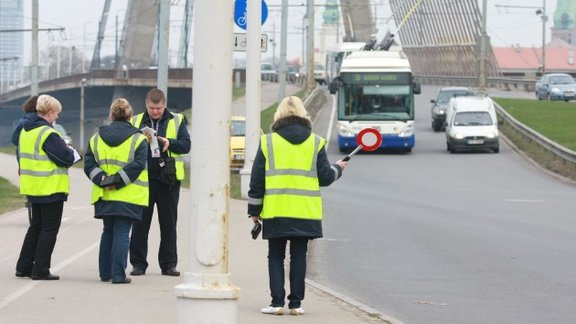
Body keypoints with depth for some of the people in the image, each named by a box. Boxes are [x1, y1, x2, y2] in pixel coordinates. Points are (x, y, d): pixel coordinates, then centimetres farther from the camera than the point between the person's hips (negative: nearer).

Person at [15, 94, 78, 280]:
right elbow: (66, 158, -21)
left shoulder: (26, 131, 9)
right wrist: (71, 152, 2)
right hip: (50, 188, -9)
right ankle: (40, 271, -1)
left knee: (36, 227, 18)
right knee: (49, 229, 0)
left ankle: (24, 267, 19)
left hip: (33, 188, 9)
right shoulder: (47, 134, -19)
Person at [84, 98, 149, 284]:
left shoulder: (97, 137, 8)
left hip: (103, 196, 4)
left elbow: (89, 164, 1)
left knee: (108, 232, 17)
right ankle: (118, 274, -8)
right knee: (122, 234, -2)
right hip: (128, 197, -4)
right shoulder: (138, 139, -4)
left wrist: (102, 179, -9)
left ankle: (105, 272, 21)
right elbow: (137, 165, -15)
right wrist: (117, 181, -15)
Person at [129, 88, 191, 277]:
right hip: (143, 178, 0)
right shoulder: (136, 121, 9)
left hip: (168, 180, 0)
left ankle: (168, 264, 12)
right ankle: (138, 263, 7)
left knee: (168, 224, 5)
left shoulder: (177, 121, 7)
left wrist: (169, 143, -18)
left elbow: (186, 145, -1)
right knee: (140, 223, 2)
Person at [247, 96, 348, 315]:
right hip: (305, 213, 1)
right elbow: (325, 177, 4)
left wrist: (254, 210, 9)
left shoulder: (268, 141, 2)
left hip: (276, 212, -1)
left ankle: (277, 302, 0)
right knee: (299, 257, 7)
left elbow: (256, 180, 2)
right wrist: (338, 169, 26)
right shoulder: (315, 143, 3)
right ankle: (295, 304, 6)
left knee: (276, 256, 7)